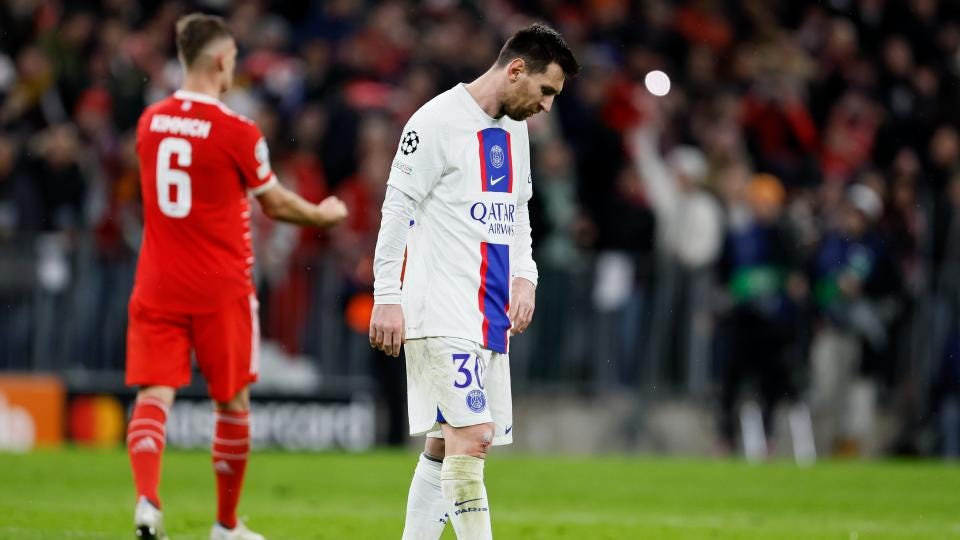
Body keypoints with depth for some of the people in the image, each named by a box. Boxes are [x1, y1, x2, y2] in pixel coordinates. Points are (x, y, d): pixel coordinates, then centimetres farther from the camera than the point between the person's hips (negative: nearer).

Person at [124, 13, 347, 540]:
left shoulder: (150, 121, 4)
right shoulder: (237, 132, -12)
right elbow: (276, 204, 0)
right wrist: (323, 215, 21)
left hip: (157, 284, 3)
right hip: (220, 289, -3)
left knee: (154, 394, -3)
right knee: (233, 402, 11)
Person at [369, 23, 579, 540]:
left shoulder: (514, 129, 17)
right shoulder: (438, 121, -10)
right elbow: (398, 208, -11)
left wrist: (525, 277, 10)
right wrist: (387, 298, -15)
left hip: (490, 313, 9)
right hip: (442, 315, -9)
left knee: (444, 446, 9)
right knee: (472, 437, -16)